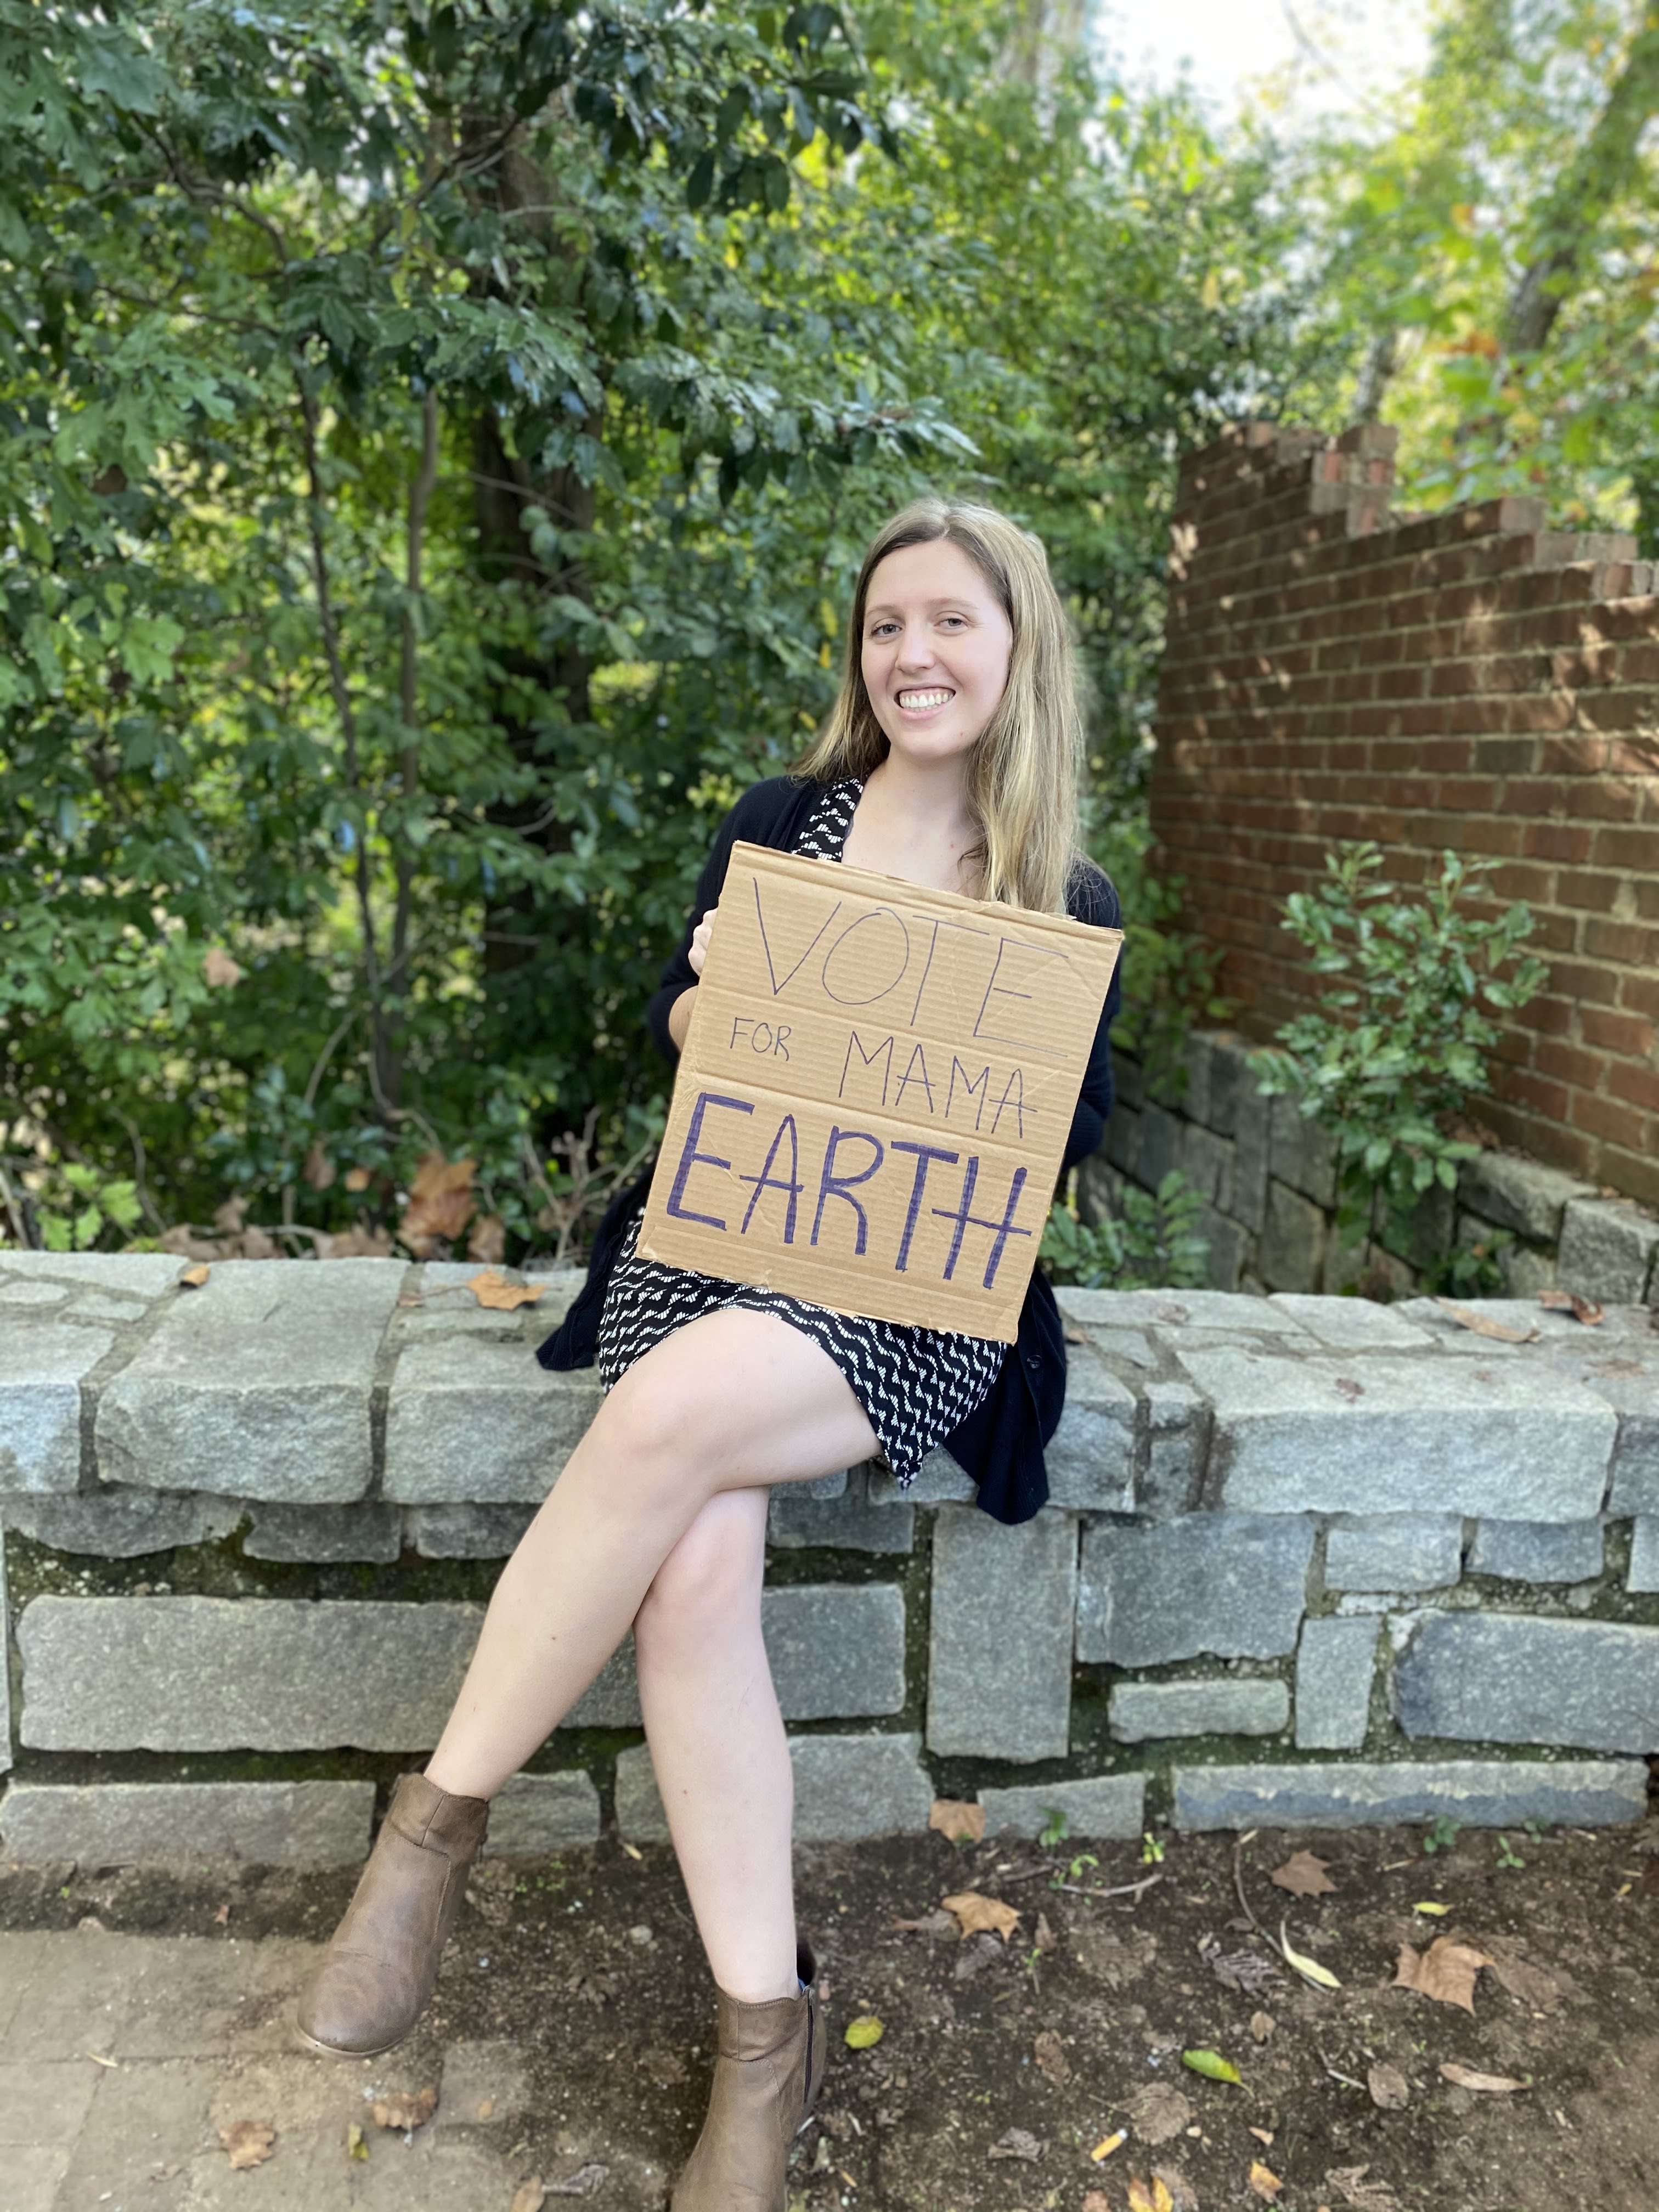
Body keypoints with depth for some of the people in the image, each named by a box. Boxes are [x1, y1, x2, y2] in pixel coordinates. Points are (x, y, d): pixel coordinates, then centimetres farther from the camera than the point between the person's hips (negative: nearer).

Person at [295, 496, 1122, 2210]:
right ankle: (764, 2031, -12)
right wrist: (714, 993, -6)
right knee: (690, 1569, -27)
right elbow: (676, 1027, 16)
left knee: (671, 1412, -34)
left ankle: (441, 1816, -14)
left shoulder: (1068, 905, 7)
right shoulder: (783, 821, 12)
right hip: (715, 1232, 2)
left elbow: (1070, 1139, 11)